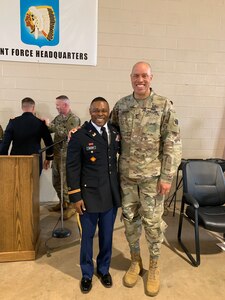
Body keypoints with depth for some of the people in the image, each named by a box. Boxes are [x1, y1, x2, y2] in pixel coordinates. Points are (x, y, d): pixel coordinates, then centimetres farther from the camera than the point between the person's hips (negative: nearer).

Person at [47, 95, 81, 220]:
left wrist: (51, 125, -17)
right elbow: (49, 129, 13)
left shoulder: (74, 119, -11)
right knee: (56, 181, 15)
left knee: (66, 181, -1)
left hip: (67, 155, -8)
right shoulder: (58, 117, 11)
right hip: (57, 153, 8)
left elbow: (65, 134, -22)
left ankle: (71, 206, 15)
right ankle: (62, 202, 32)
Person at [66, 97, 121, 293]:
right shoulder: (79, 136, -10)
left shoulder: (115, 133, 3)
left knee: (107, 235, 18)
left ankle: (104, 269, 43)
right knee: (87, 236, 14)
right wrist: (75, 197, -10)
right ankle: (87, 273, 38)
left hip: (111, 194, 4)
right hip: (89, 195, -3)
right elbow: (72, 168, -9)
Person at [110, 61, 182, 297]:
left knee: (152, 221, 9)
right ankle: (135, 261, 37)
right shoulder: (121, 105, 4)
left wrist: (167, 176, -11)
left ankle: (154, 266, 33)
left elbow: (173, 143, -7)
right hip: (126, 175, 3)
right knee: (129, 219, 13)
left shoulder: (164, 106, -6)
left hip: (153, 176, -3)